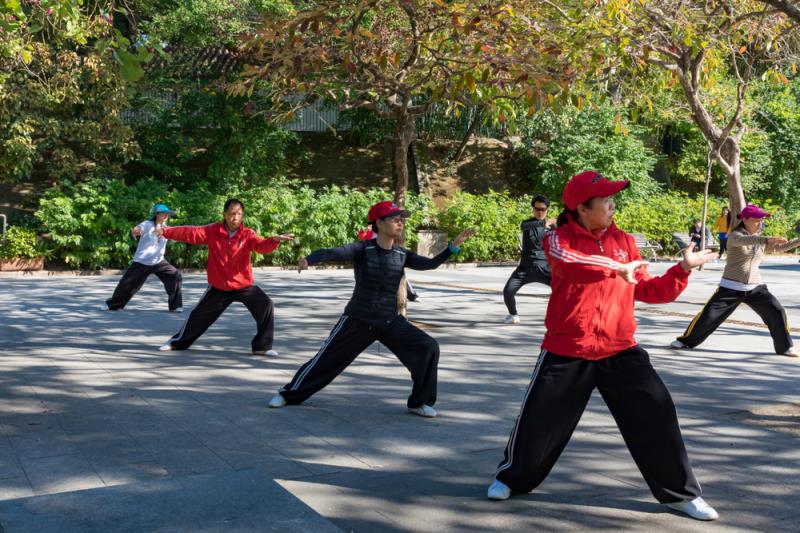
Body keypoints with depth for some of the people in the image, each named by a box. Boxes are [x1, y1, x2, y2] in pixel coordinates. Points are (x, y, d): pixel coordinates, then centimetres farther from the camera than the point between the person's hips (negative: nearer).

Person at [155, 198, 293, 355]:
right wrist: (165, 231, -21)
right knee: (199, 314, 12)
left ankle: (262, 346, -4)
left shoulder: (247, 234, -11)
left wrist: (275, 240, -48)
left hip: (243, 285, -1)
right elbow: (190, 233, -11)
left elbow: (262, 245, -27)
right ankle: (177, 342, 36)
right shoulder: (213, 231, -7)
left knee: (266, 305, -18)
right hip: (218, 286, 1)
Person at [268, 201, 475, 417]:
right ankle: (289, 393, 31)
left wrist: (453, 246, -26)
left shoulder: (402, 255, 0)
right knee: (327, 358, 7)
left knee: (428, 347, -10)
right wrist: (308, 260, -48)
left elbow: (429, 264, -12)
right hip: (357, 320, -3)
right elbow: (332, 252, -28)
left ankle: (419, 402, 6)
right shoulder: (362, 249, -13)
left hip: (391, 322, 4)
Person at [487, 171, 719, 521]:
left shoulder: (623, 241, 7)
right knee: (539, 418, 7)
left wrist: (683, 269, -1)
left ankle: (681, 494, 15)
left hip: (620, 351, 3)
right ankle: (511, 478, 32)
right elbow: (566, 260, -31)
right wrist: (617, 268, -30)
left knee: (656, 415, -2)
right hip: (567, 352, -3)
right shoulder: (560, 238, -6)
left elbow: (649, 292, 10)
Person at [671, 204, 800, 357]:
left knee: (777, 311, -7)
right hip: (731, 288, -5)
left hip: (755, 288, 5)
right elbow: (743, 240, -34)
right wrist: (766, 240, -49)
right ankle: (686, 340, 14)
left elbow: (780, 247, 4)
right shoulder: (735, 236, -11)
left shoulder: (761, 240, 9)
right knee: (709, 315, -3)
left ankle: (785, 347, 9)